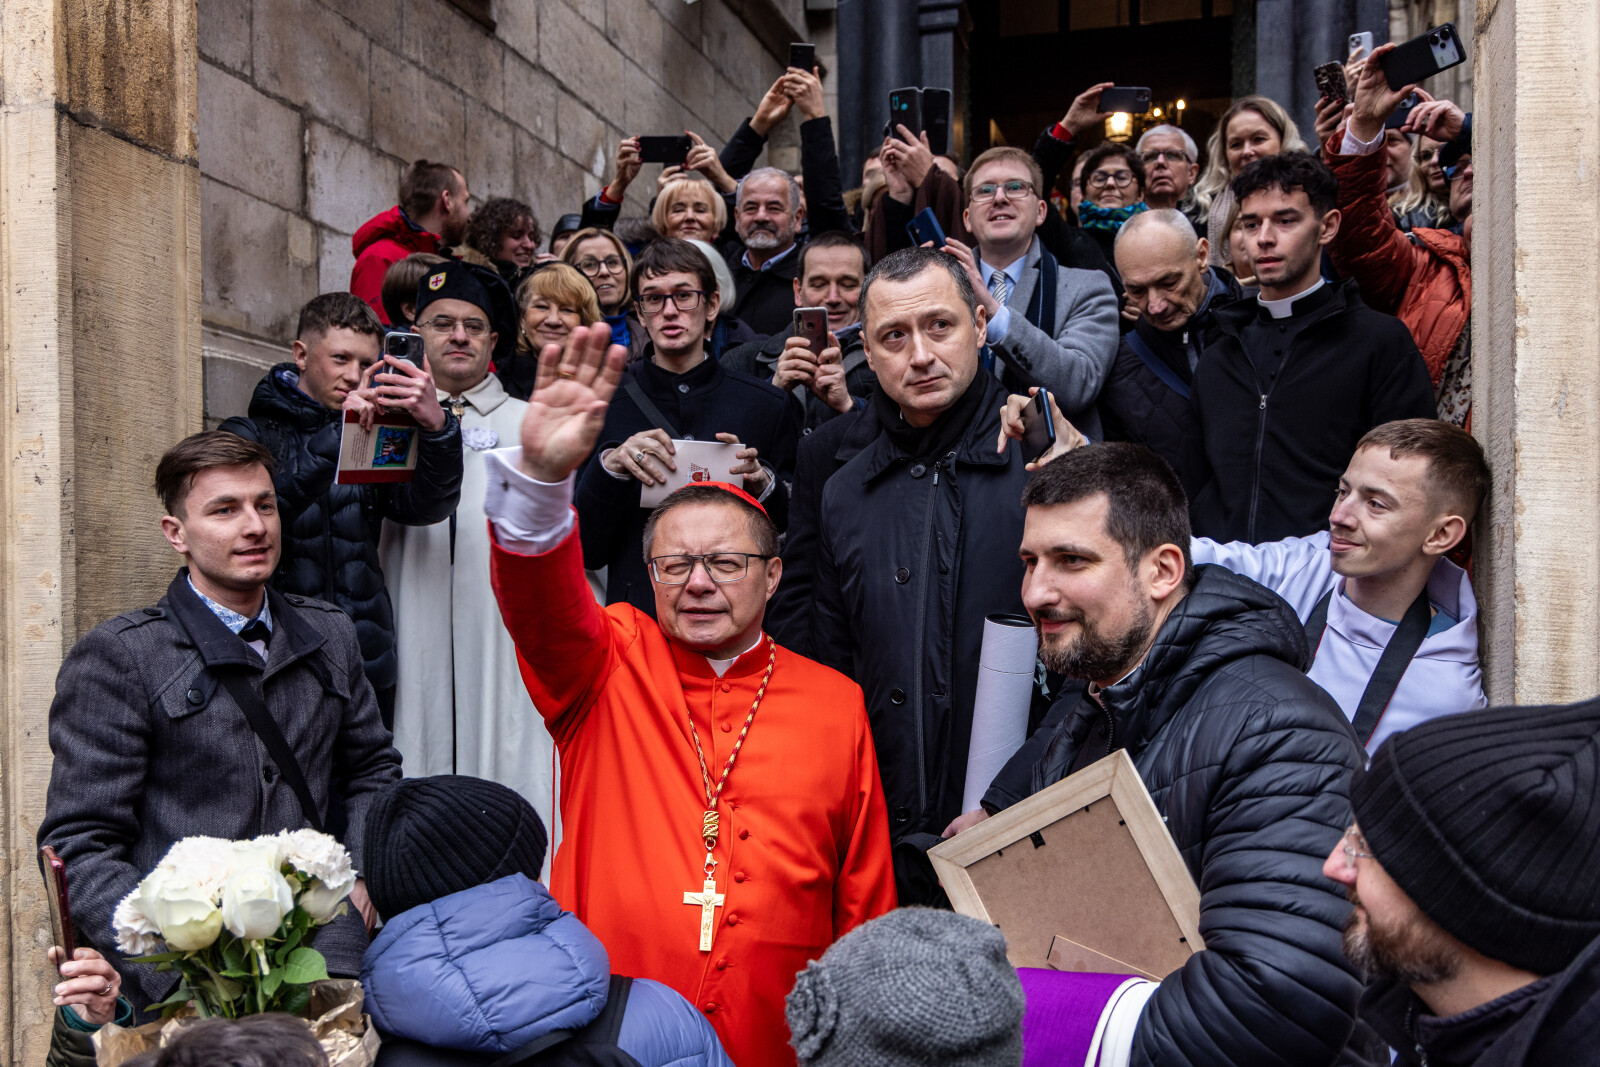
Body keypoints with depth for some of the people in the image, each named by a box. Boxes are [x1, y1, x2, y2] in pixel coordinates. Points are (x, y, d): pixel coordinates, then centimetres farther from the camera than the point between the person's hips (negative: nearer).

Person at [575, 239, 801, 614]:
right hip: (637, 610, -1)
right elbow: (586, 551, 2)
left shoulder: (770, 406, 5)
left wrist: (762, 482, -9)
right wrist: (609, 466, -12)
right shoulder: (605, 404, 5)